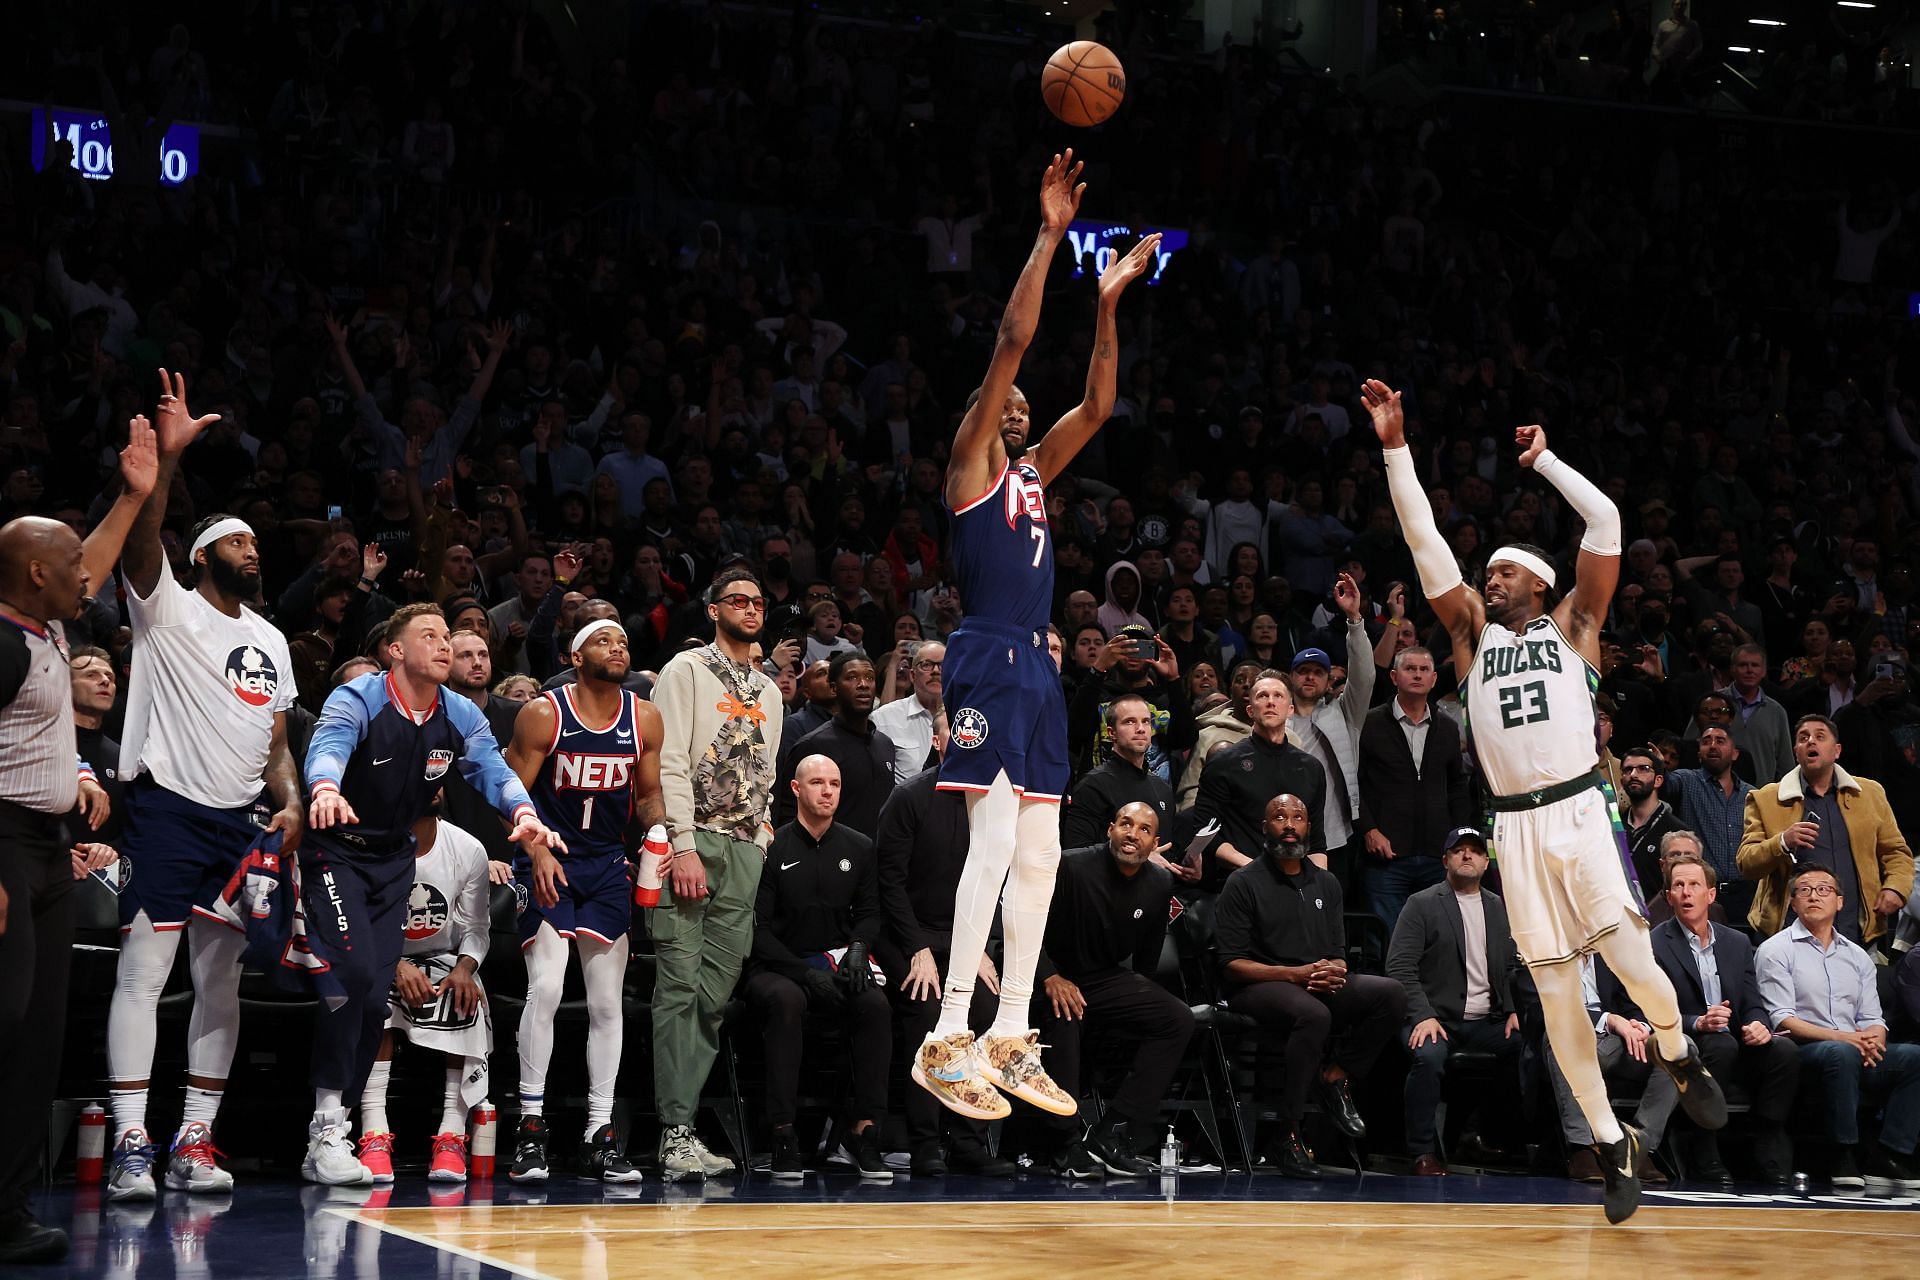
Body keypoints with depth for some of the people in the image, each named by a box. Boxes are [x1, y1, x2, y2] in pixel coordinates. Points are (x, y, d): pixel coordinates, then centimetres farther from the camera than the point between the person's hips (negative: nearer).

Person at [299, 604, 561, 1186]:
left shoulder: (461, 717, 1)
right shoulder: (357, 699, -16)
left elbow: (494, 770, -10)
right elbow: (327, 747, -35)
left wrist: (523, 813, -33)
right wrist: (325, 789, -59)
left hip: (394, 861, 6)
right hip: (335, 853, -6)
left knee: (376, 996, 2)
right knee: (352, 974, -23)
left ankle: (329, 1134, 11)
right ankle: (326, 1125, -14)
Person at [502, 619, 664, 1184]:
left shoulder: (645, 719, 2)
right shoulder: (543, 714, -9)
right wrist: (538, 851, -19)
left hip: (608, 865, 4)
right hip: (549, 861, -4)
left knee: (608, 1000, 2)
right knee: (546, 985, -18)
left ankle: (600, 1134, 9)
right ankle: (530, 1126, -9)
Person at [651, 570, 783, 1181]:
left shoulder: (769, 691, 22)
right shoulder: (687, 670, 1)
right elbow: (669, 762, -8)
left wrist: (761, 845, 11)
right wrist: (683, 846, -17)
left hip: (745, 853, 6)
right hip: (691, 839, -6)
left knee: (715, 994, 2)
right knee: (680, 986, -11)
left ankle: (681, 1129, 3)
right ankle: (676, 1132, -14)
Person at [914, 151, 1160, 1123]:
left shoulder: (1033, 473, 22)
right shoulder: (970, 462, 1)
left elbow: (1096, 406, 22)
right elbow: (1012, 340, -7)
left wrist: (1108, 304, 17)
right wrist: (1050, 236, -8)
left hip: (1036, 667, 9)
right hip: (988, 659, -9)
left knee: (1039, 853, 6)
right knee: (996, 840, -18)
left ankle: (1009, 1040, 10)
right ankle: (946, 1039, -19)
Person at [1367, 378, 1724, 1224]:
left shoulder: (1571, 626, 10)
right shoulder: (1473, 634, 17)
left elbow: (1604, 521, 1)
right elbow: (1424, 541, 11)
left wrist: (1542, 459, 10)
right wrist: (1396, 447, 6)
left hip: (1579, 810, -3)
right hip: (1515, 827, 3)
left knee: (1631, 960, -14)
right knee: (1555, 990, 2)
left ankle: (1678, 1055, 19)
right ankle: (1613, 1145, 10)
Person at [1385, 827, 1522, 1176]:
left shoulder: (1499, 908, 17)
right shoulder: (1422, 904, 3)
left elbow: (1512, 967, 20)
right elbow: (1400, 966, -5)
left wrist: (1513, 1010, 1)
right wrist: (1423, 1016, -17)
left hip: (1488, 1022, 4)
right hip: (1438, 1019, -4)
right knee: (1429, 1056, -36)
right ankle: (1423, 1152, -23)